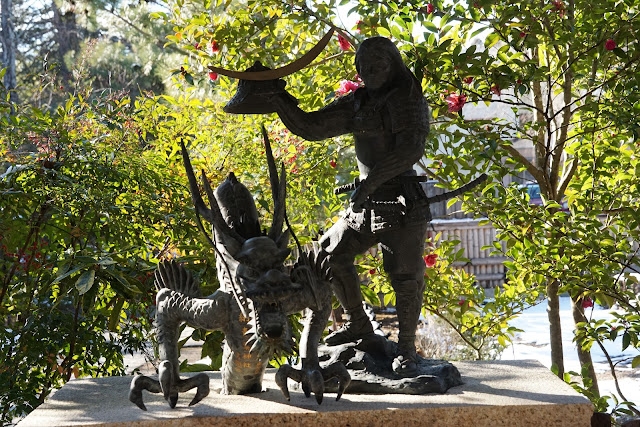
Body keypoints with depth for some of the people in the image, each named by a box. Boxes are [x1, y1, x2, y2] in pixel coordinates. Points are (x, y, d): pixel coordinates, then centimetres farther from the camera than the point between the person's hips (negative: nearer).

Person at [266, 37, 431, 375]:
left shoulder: (410, 101, -7)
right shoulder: (356, 104, 11)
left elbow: (410, 148, -22)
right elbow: (310, 127, 12)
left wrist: (372, 179, -31)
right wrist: (279, 100, 0)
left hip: (401, 202, -7)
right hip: (365, 203, 7)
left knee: (405, 276, -6)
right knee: (331, 253, 8)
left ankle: (406, 348, 9)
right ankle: (358, 324, 24)